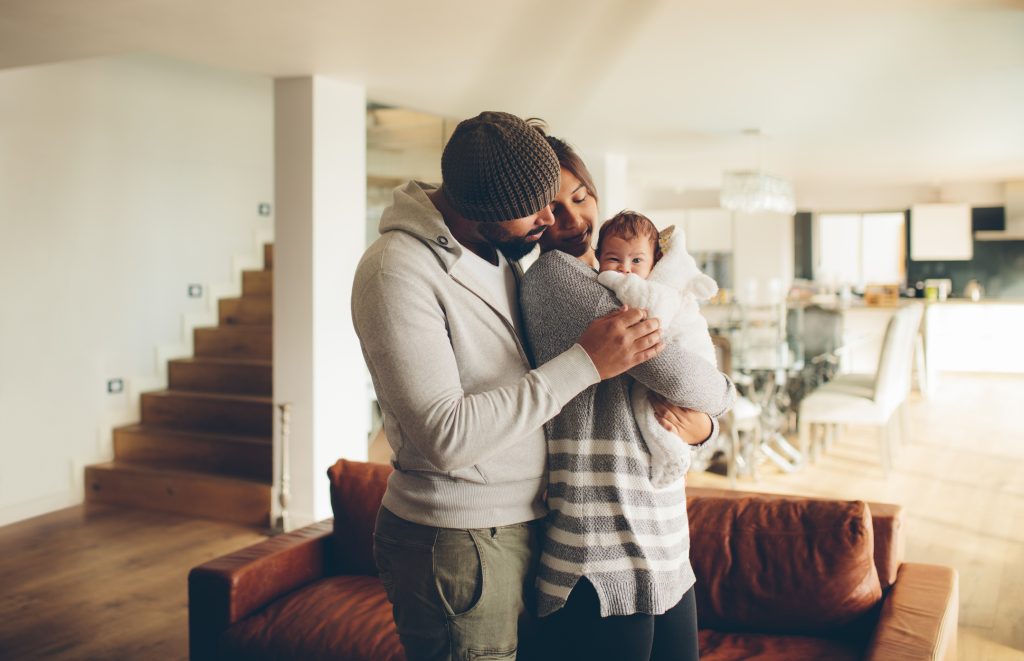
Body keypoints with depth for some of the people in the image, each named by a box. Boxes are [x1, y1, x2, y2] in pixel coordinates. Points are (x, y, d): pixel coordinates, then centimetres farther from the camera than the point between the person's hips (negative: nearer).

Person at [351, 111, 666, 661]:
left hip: (524, 524, 8)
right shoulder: (397, 271, -20)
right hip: (455, 546, -8)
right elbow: (446, 437, -27)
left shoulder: (505, 252, 7)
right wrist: (584, 363, -25)